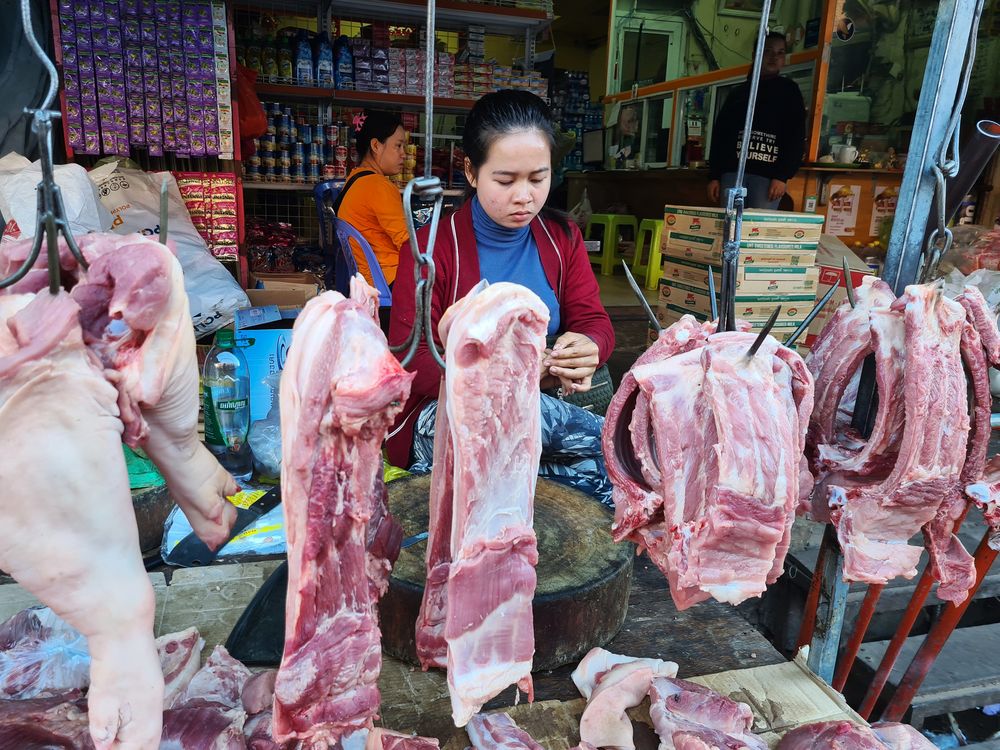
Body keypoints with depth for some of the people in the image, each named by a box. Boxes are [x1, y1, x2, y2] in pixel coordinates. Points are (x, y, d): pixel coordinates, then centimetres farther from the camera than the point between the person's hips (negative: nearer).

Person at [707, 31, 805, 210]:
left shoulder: (789, 91, 12)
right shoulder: (738, 92, 20)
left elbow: (796, 137, 2)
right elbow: (720, 134, 14)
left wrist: (783, 176, -11)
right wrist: (714, 176, 3)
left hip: (768, 175, -2)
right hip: (732, 171, 3)